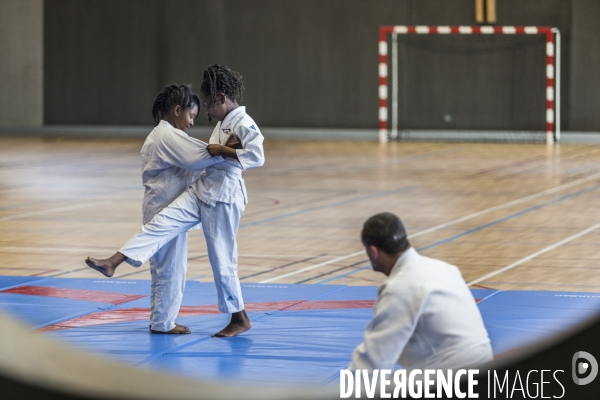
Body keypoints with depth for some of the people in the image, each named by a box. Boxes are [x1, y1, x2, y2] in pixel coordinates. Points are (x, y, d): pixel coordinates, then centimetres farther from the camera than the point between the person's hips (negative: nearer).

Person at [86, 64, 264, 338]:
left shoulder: (244, 124, -16)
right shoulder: (223, 123, 13)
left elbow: (257, 156, -31)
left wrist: (223, 150, -24)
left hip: (223, 199, -9)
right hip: (200, 192, 9)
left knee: (222, 259, 0)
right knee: (160, 224, -5)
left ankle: (240, 319, 12)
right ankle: (114, 262, -10)